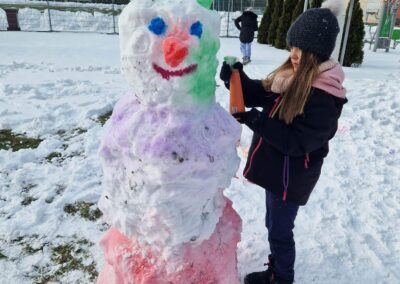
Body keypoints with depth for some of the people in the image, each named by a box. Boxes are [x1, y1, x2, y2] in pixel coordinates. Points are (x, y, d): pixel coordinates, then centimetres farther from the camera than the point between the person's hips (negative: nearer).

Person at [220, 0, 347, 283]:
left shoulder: (325, 98, -25)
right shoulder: (291, 75, 0)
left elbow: (297, 142, -27)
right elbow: (258, 95, 5)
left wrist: (254, 120, -31)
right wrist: (237, 77, -14)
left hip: (291, 175, -8)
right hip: (275, 167, 8)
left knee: (280, 230, 11)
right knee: (274, 225, 24)